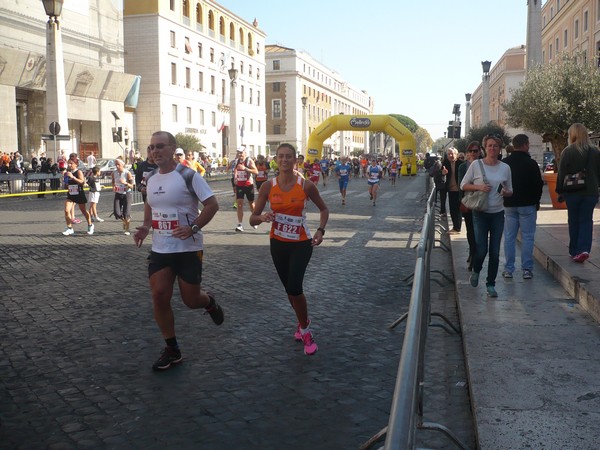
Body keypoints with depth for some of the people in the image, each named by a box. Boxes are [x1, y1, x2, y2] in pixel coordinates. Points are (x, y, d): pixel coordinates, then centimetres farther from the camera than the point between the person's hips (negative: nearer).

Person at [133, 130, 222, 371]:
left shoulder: (188, 175, -13)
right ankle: (172, 350, 14)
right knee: (159, 297, -1)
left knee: (191, 300, 2)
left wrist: (193, 228, -25)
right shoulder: (150, 179, 6)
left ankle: (209, 302, 41)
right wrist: (145, 227, 5)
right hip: (159, 250, 5)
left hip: (188, 249, -5)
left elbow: (212, 204, -13)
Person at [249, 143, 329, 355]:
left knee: (294, 287, -18)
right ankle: (303, 323, 43)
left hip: (301, 243, -3)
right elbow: (252, 219, -5)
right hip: (278, 243, 3)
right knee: (290, 289, 15)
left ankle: (304, 330, 5)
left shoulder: (306, 185, -12)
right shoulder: (268, 187, -9)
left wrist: (320, 230, -11)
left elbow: (324, 209, 4)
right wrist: (263, 217, -27)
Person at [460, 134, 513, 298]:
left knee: (495, 252, 4)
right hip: (480, 212, -2)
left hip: (498, 213, 3)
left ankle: (491, 284, 17)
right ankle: (476, 271, 26)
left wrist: (505, 192, -11)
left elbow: (510, 191, 13)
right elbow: (463, 185, 1)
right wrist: (478, 187, -16)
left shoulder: (505, 168, 4)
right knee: (481, 249, -7)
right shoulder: (476, 165, -3)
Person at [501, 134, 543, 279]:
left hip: (509, 205, 3)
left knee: (509, 237, 7)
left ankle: (508, 269, 8)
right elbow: (539, 184, -5)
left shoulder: (504, 163, 2)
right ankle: (527, 269, 3)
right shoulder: (531, 164, -9)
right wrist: (536, 202, 8)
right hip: (527, 205, -3)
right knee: (527, 237, 2)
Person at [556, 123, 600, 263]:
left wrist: (560, 192, 2)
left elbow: (562, 173, -7)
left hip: (572, 192, -2)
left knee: (573, 221, 9)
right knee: (586, 221, 5)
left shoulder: (567, 151, -8)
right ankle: (584, 249, -11)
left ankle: (574, 251, 14)